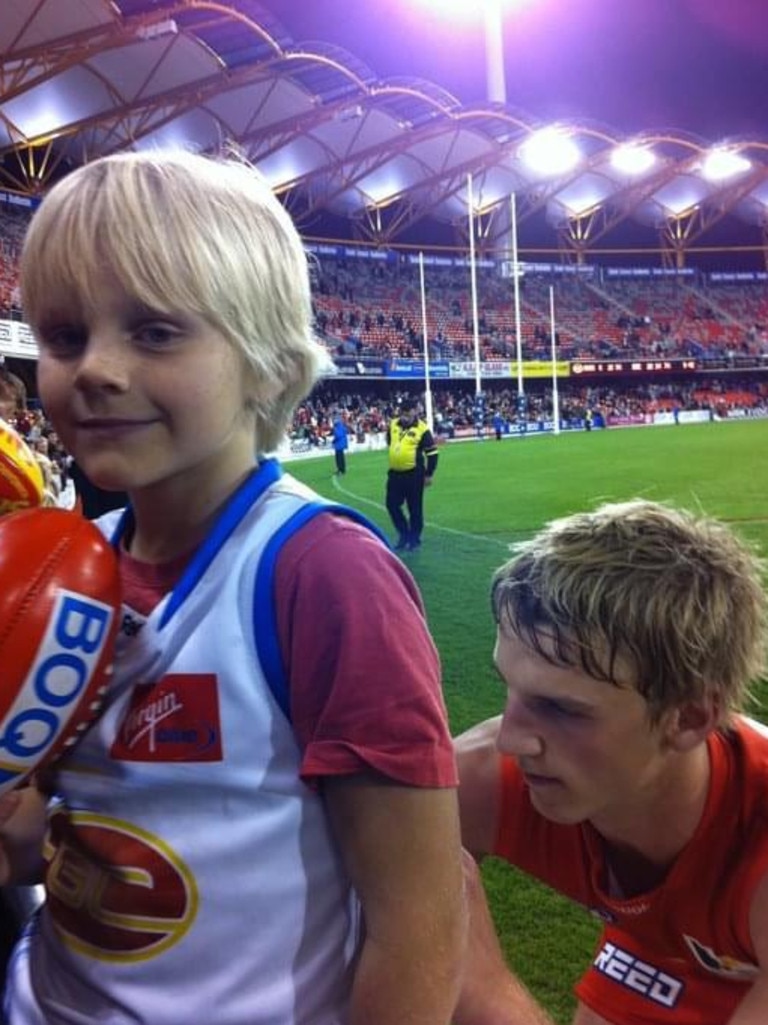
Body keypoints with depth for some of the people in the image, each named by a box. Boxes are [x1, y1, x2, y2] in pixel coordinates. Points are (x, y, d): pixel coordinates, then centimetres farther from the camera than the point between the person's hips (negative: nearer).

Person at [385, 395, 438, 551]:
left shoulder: (421, 429, -13)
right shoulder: (393, 425, 3)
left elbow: (432, 452, -8)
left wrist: (429, 474, -7)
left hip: (414, 474, -5)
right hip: (395, 473, 6)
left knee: (415, 508, 4)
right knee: (392, 504, 8)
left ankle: (414, 539, 17)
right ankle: (404, 534, 26)